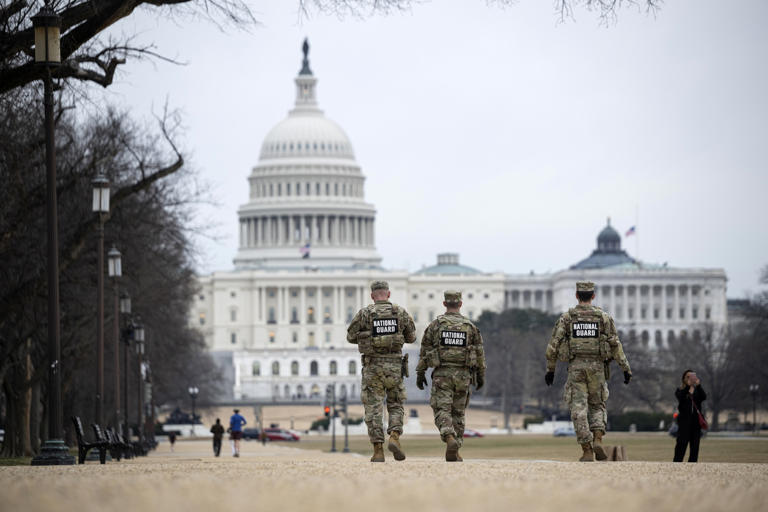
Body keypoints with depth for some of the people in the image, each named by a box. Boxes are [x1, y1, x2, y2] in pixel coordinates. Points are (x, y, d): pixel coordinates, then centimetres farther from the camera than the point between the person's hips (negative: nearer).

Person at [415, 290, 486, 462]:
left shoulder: (435, 325, 0)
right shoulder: (470, 326, 3)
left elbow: (424, 351, 2)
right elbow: (479, 353, 4)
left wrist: (420, 373, 9)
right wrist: (481, 376, 12)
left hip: (442, 374, -2)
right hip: (463, 375, 2)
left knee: (442, 411, -4)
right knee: (458, 413, 11)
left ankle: (450, 440, -31)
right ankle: (453, 453, 11)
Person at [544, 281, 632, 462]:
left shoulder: (566, 317, 2)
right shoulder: (604, 317, 2)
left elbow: (554, 345, 1)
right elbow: (615, 345, 0)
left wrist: (550, 369, 10)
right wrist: (626, 369, 5)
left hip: (575, 366, -1)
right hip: (597, 366, 1)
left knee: (579, 409, 1)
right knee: (597, 406, 16)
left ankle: (587, 451, -6)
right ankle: (598, 440, -6)